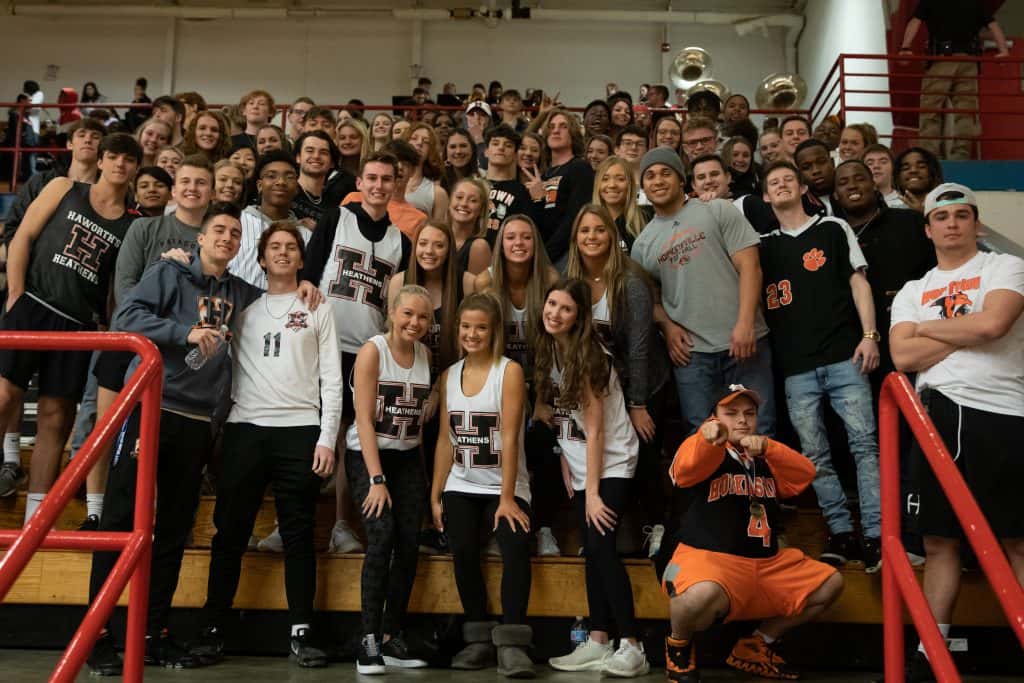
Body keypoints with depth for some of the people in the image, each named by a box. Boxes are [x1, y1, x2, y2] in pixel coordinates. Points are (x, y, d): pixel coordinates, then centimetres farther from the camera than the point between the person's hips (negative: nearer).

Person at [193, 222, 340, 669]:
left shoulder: (317, 309, 12)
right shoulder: (244, 308, 15)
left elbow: (331, 378, 6)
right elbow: (224, 367, 9)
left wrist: (327, 438, -3)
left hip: (300, 430, -1)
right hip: (246, 428, 1)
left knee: (299, 534, 1)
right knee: (230, 532, 2)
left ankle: (301, 632, 6)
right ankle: (212, 630, 9)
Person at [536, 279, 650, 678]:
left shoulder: (587, 355, -16)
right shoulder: (547, 351, 4)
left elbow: (595, 429, -17)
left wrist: (592, 491, -18)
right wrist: (569, 476, 5)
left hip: (611, 465, -7)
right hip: (580, 466, 7)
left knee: (601, 548, -14)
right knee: (592, 553, 6)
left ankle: (631, 647, -10)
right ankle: (598, 642, 10)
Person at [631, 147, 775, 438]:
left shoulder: (718, 211, 4)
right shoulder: (643, 243, 13)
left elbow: (749, 266, -3)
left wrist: (745, 323, -14)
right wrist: (667, 326, -2)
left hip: (743, 341, -2)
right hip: (691, 350, 2)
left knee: (759, 430, -1)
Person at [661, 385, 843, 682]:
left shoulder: (767, 459, 20)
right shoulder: (704, 452, 0)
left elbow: (805, 473, 2)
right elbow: (686, 469, -25)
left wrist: (766, 447, -16)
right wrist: (709, 437, -48)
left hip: (768, 564, 7)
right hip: (708, 557, -7)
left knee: (830, 583, 6)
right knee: (703, 594, -39)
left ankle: (757, 645, 17)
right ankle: (679, 645, -2)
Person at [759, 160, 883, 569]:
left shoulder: (833, 229, 11)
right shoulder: (764, 246, 15)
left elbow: (858, 282, 6)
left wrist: (869, 335, -4)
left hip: (844, 356, -2)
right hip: (795, 366, 2)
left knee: (863, 442, -8)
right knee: (814, 454, 3)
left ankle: (875, 534, -3)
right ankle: (840, 531, 13)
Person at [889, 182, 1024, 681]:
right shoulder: (912, 291, 17)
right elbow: (904, 357, 1)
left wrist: (929, 327, 1)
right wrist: (968, 332, -4)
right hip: (939, 414, 4)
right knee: (940, 540, 9)